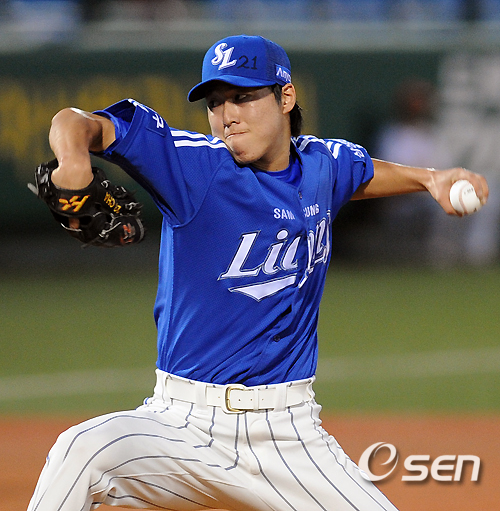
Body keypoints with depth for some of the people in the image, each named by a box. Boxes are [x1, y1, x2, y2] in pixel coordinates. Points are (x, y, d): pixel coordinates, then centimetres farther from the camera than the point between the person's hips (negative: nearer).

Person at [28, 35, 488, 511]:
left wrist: (428, 178, 18)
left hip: (289, 435, 4)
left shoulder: (323, 164, 7)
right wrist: (74, 156, -40)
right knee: (82, 452, -31)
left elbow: (365, 173, 33)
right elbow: (77, 123, -19)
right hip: (184, 428, -4)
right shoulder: (194, 165, -8)